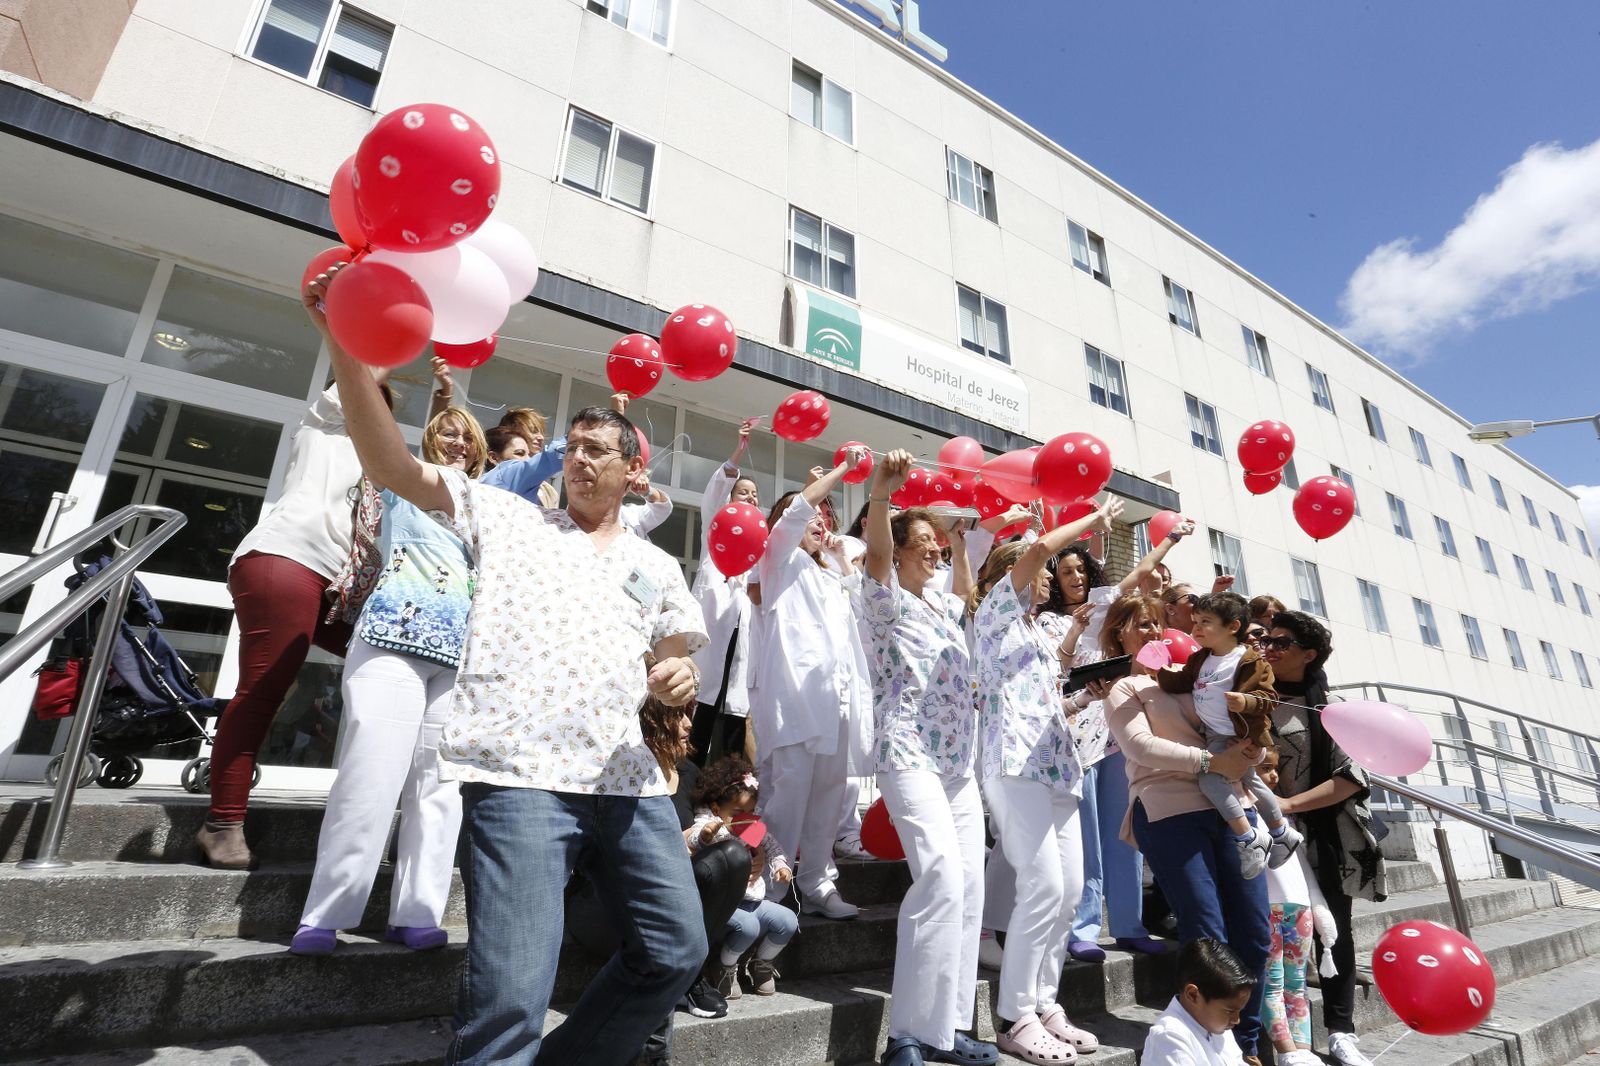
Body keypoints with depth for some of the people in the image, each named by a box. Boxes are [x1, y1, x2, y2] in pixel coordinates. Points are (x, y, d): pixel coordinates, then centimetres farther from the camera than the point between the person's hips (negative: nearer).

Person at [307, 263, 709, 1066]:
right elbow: (390, 464, 1)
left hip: (628, 780, 4)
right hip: (519, 775, -4)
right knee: (510, 998, -10)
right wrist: (342, 339, -10)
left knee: (676, 949, 8)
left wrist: (680, 681, -4)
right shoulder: (505, 517, 11)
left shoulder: (657, 567, 17)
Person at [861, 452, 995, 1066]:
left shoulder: (944, 605, 17)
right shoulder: (887, 600, -2)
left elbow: (967, 587, 35)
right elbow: (876, 555, -21)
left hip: (960, 761, 8)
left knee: (968, 885, 5)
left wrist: (961, 540, 20)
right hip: (909, 756, -7)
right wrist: (880, 494, -38)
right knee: (941, 876, -20)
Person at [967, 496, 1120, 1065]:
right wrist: (1095, 519, 2)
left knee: (1070, 887, 5)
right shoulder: (995, 610, 2)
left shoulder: (1037, 633, 27)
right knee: (1043, 884, -13)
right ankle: (1015, 1018, -1)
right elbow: (1040, 548, -10)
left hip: (1055, 762, 9)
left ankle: (1043, 1002, 16)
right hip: (1016, 761, -9)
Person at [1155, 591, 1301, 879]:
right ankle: (1281, 833, 39)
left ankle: (1249, 838, -3)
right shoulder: (1200, 659, 7)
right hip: (1215, 736, 8)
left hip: (1240, 738, -7)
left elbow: (1268, 698, -17)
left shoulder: (1250, 662, -14)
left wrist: (1247, 702, -36)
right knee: (1249, 780, 19)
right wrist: (1163, 670, -13)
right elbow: (1181, 682, 5)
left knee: (1210, 778, -18)